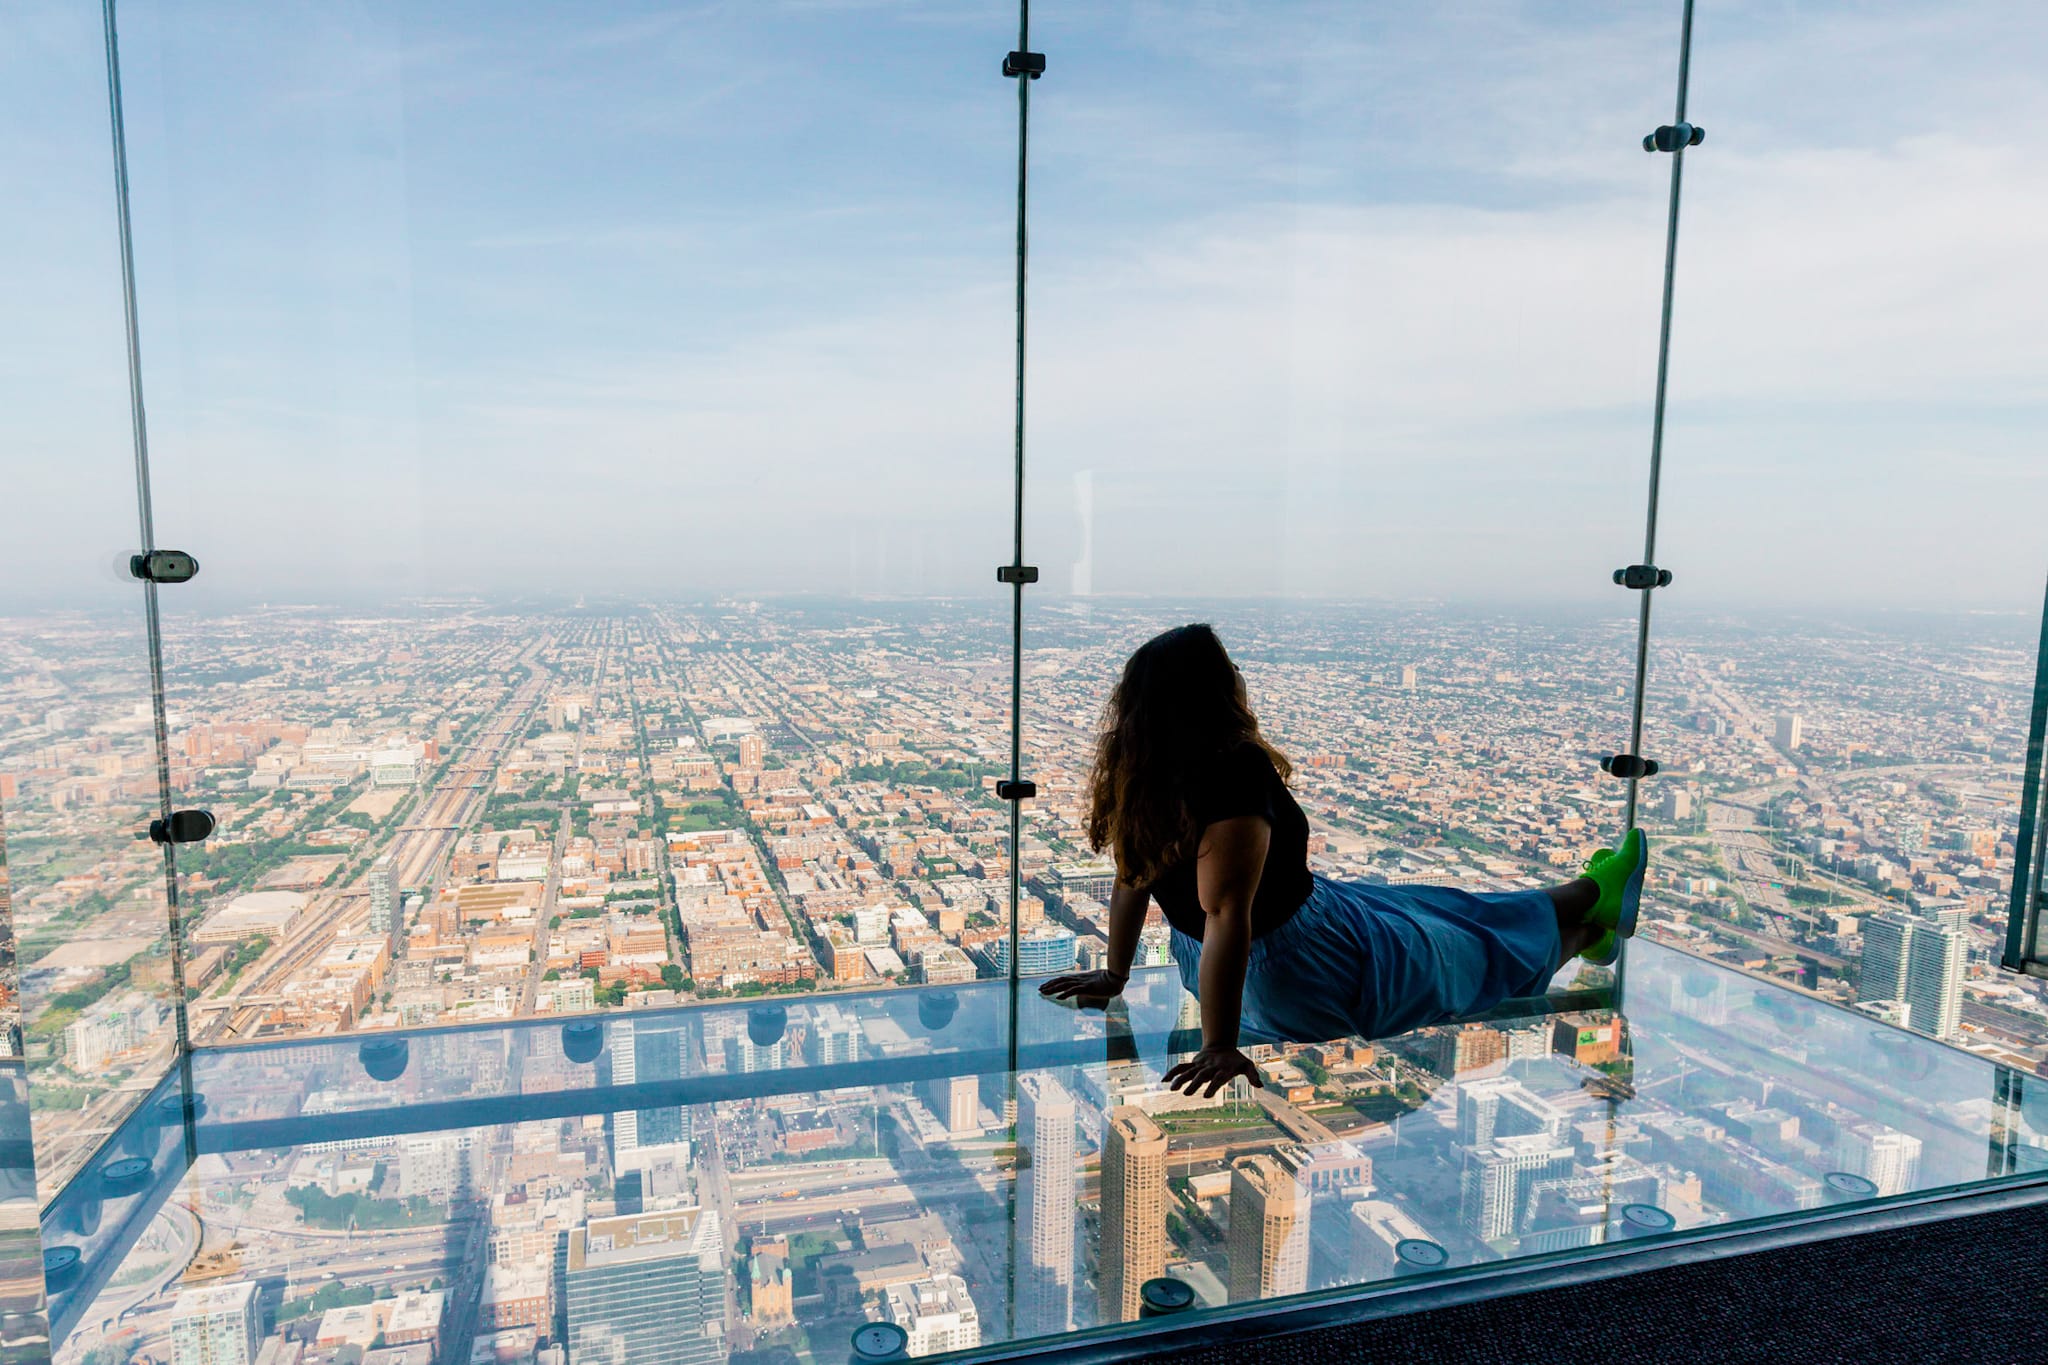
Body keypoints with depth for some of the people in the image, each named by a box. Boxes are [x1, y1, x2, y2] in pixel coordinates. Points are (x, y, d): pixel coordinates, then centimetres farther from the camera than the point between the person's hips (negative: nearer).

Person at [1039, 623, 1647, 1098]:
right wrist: (1219, 1046, -34)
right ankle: (1592, 908, 45)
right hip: (1295, 982, -9)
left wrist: (1115, 973, 13)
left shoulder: (1141, 774, -9)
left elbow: (1132, 877, 2)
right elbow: (1227, 914, -36)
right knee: (1473, 948, 19)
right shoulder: (1235, 772, -34)